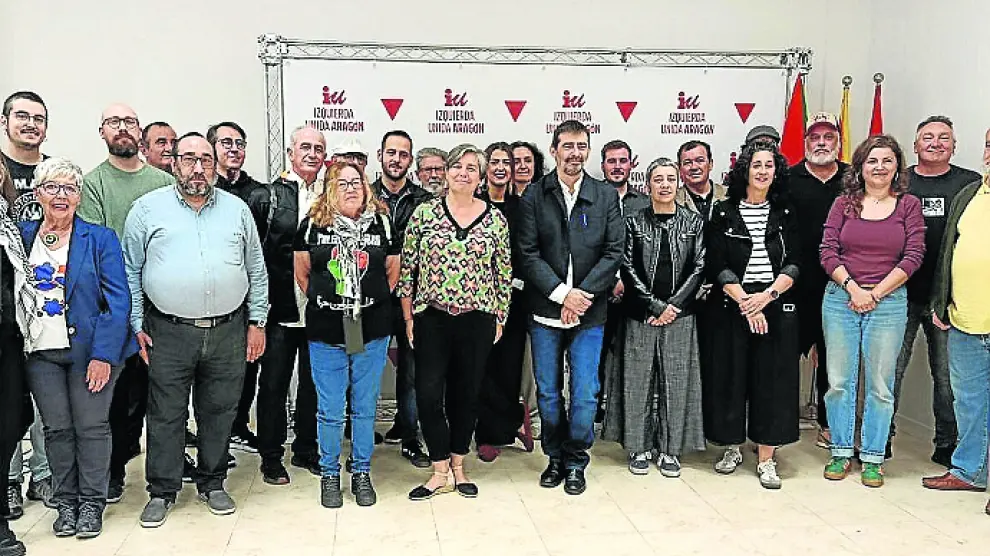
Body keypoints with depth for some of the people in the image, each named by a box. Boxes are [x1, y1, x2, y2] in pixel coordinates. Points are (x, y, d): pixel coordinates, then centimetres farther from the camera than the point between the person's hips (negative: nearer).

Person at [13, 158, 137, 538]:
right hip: (40, 353, 3)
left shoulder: (100, 238, -2)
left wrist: (103, 354, -15)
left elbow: (118, 300, -7)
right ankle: (66, 502, 24)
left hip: (89, 350, -3)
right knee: (56, 429, 10)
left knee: (91, 427, 4)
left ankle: (92, 502, 17)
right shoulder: (21, 236, 8)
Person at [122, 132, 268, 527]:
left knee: (220, 412, 11)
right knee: (166, 415, 7)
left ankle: (212, 484, 27)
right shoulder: (148, 208, 3)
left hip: (229, 332, 2)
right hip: (168, 333, -1)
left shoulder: (237, 209, 9)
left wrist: (257, 321, 7)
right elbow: (130, 270, 4)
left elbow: (256, 270, 11)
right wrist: (137, 325, -1)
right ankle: (162, 491, 22)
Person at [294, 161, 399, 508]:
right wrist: (324, 302, 9)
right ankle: (329, 475, 24)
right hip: (326, 333, -1)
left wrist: (373, 302, 8)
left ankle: (362, 472, 27)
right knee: (330, 410, 7)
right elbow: (302, 273, 9)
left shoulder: (382, 223, 2)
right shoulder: (313, 224, 1)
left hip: (372, 331, 1)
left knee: (365, 407, 11)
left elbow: (393, 272, 11)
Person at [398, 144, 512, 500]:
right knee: (428, 394, -5)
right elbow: (407, 266, 2)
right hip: (431, 318, -1)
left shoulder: (495, 219, 2)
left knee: (466, 393, 10)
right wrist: (408, 316, 1)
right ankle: (440, 472, 11)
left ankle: (458, 465, 27)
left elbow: (504, 273, 8)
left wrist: (500, 318, 7)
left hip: (477, 319, 1)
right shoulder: (424, 213, 0)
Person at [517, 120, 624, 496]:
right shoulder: (534, 196, 1)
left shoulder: (606, 196, 5)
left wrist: (583, 293, -11)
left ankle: (576, 462, 21)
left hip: (590, 312, 0)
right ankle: (555, 457, 28)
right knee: (548, 393, 10)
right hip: (545, 311, 0)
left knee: (585, 394, 2)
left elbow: (614, 251, -1)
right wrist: (562, 293, -13)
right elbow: (528, 253, -4)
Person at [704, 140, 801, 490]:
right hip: (731, 307, -1)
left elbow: (794, 264, 2)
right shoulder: (724, 213, 2)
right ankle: (731, 447, 22)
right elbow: (717, 267, -5)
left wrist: (767, 295, -14)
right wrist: (745, 303, -14)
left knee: (773, 379, 1)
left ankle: (766, 459, 10)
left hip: (776, 307, 1)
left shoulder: (785, 215, 8)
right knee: (730, 376, 3)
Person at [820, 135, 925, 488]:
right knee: (839, 381, 5)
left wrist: (876, 293, -9)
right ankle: (841, 452, 18)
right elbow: (827, 251, 0)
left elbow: (914, 256, -2)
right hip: (841, 299, 1)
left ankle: (872, 457, 16)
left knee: (880, 385, 4)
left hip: (889, 302, -1)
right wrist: (853, 288, -11)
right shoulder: (844, 203, 7)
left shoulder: (909, 205, 5)